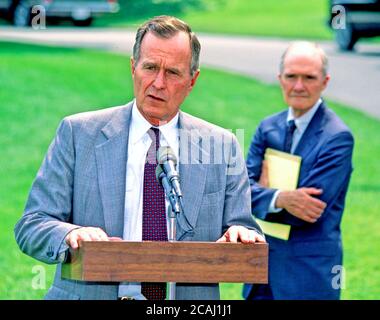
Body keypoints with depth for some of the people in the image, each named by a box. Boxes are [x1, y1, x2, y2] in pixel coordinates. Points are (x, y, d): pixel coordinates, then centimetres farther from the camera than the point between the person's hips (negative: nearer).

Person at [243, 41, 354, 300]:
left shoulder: (338, 138, -13)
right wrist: (280, 198, -22)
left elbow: (308, 212, -18)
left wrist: (265, 189, -5)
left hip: (310, 270, -6)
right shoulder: (268, 128, 7)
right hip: (263, 259, 6)